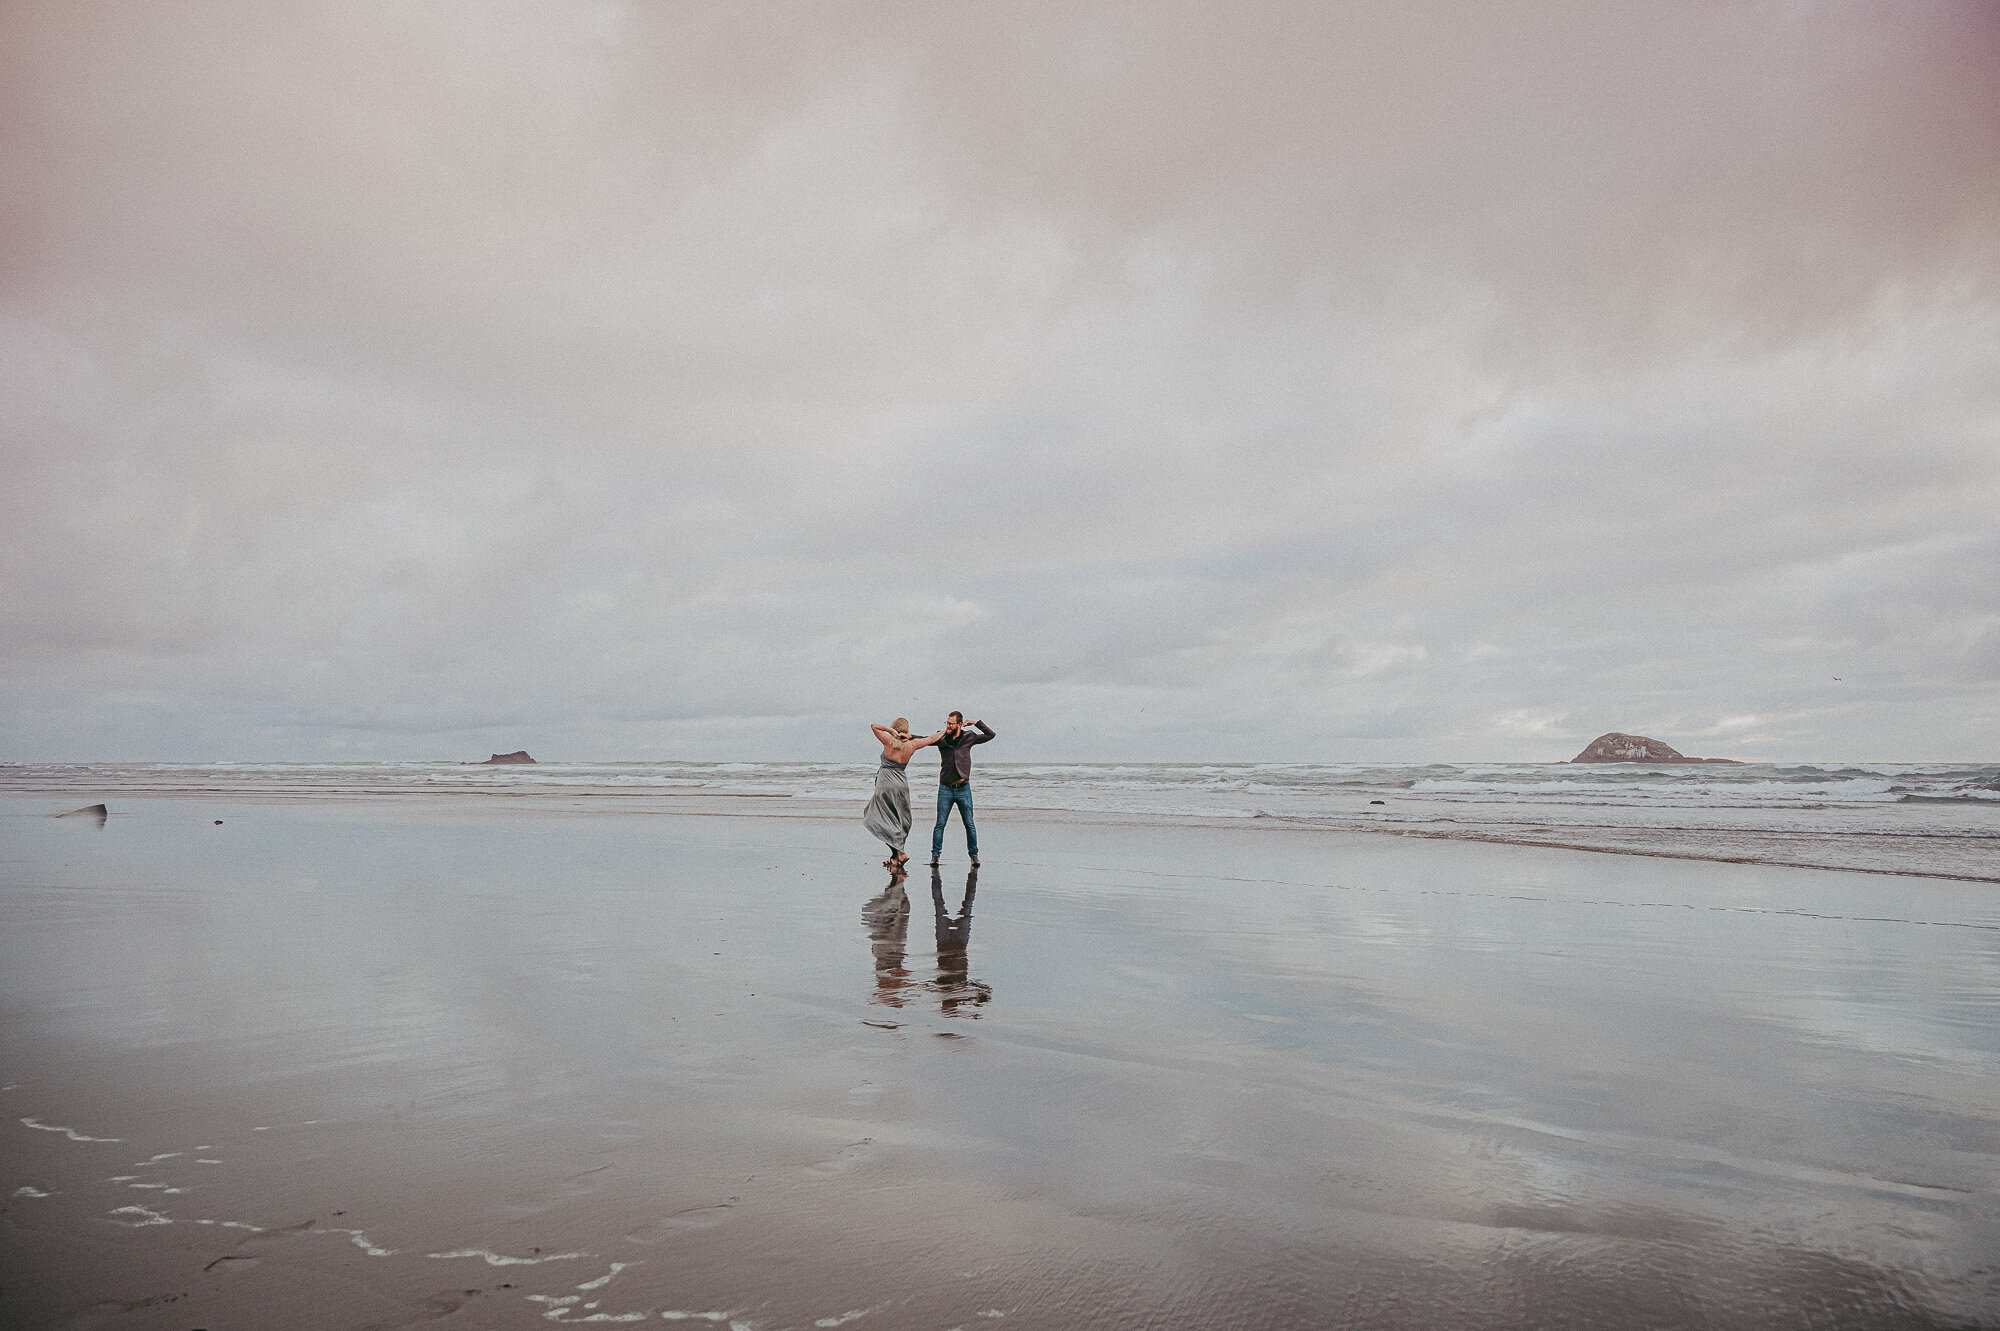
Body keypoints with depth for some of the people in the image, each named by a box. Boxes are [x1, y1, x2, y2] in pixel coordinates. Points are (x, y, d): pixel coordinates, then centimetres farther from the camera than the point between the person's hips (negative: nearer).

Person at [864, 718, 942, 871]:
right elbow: (932, 739, 13)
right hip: (902, 784, 5)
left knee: (885, 822, -1)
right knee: (900, 822, 13)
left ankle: (900, 853, -13)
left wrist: (892, 731, -8)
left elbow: (874, 726, -5)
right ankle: (895, 858, 16)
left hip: (886, 784, -5)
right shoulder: (911, 745, 2)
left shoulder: (890, 741, -9)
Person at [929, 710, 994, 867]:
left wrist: (976, 723, -2)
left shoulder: (968, 738, 2)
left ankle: (974, 855, 14)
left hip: (963, 789, 0)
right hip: (945, 789, 0)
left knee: (969, 824, 2)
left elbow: (990, 735, 4)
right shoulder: (942, 738, 2)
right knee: (940, 824, -3)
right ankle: (935, 855, 6)